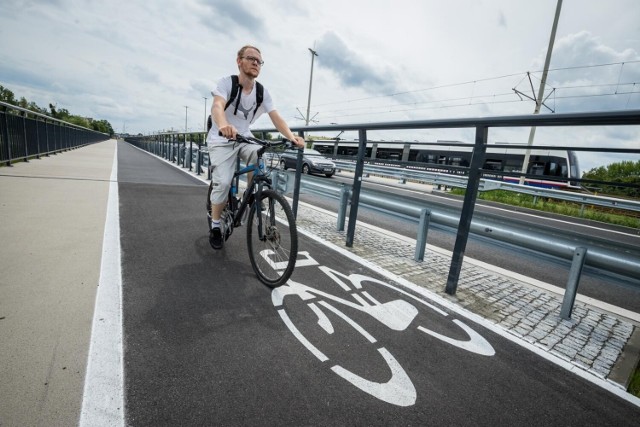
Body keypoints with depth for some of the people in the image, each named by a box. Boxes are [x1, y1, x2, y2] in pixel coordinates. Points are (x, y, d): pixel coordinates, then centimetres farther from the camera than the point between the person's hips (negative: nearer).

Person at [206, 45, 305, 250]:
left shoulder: (262, 91, -6)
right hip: (221, 140, -3)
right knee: (223, 182, -19)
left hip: (244, 137, 3)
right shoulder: (226, 82, -17)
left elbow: (276, 117, -17)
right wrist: (224, 125, -59)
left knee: (259, 156, -30)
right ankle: (215, 226, 4)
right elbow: (217, 106, -35)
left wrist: (291, 136, -36)